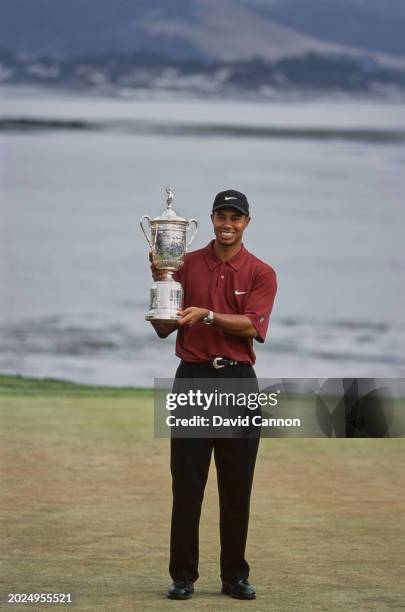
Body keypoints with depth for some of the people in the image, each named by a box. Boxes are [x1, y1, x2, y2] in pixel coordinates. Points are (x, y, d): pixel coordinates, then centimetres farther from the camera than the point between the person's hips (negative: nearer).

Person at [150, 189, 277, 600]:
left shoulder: (261, 274, 2)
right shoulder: (187, 265, 4)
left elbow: (252, 326, -12)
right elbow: (164, 329, 2)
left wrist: (207, 315, -26)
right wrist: (160, 284, -13)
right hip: (193, 379, 0)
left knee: (237, 486, 5)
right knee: (186, 482, 0)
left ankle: (235, 576, 13)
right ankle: (183, 576, 6)